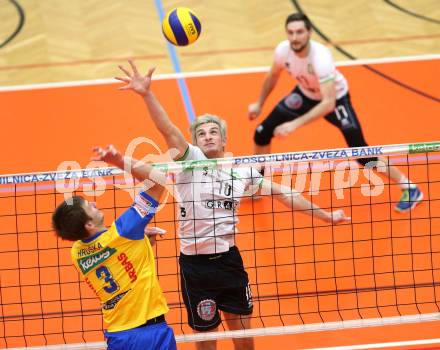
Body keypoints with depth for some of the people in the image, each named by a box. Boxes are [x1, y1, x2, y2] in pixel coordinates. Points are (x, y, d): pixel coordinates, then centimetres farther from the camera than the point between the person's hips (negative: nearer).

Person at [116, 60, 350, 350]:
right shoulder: (190, 161, -4)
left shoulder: (242, 171, 7)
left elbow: (283, 194, 13)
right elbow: (169, 130, -19)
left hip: (229, 258, 3)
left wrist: (325, 215, 13)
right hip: (195, 263, -3)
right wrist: (147, 94, -34)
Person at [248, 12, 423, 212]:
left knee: (361, 153, -12)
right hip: (305, 94, 5)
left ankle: (409, 189, 6)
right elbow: (273, 76, 2)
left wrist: (295, 124, -53)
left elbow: (328, 103, -46)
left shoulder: (320, 57, -41)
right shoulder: (283, 51, -24)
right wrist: (259, 104, 10)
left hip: (335, 98, -5)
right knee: (262, 133, -1)